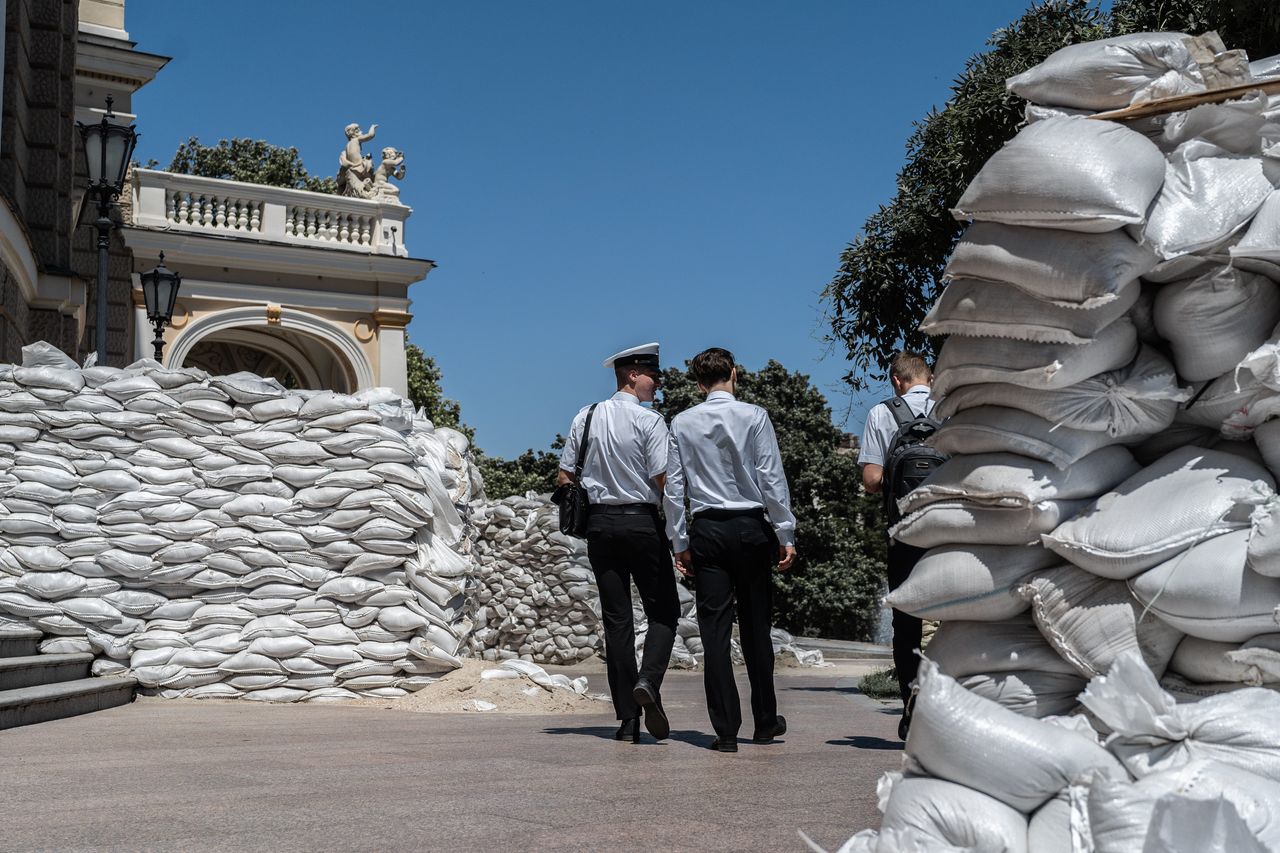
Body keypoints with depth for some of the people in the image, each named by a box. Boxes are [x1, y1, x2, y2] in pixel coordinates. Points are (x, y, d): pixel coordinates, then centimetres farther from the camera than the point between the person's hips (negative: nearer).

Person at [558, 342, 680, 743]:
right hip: (642, 521, -4)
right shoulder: (649, 420, -8)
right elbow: (663, 480, -13)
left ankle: (628, 718, 6)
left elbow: (565, 476, 8)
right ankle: (648, 682, -17)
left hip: (600, 523, 5)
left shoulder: (586, 417, 7)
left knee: (616, 617, 6)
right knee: (663, 610, 8)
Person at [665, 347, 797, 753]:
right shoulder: (754, 416, -4)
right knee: (756, 628, 11)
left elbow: (674, 487, 3)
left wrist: (680, 543, 9)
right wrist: (786, 534, 0)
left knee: (714, 631, 3)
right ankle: (766, 721, 22)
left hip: (707, 530, 1)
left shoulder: (682, 423, 3)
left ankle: (726, 730, 3)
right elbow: (772, 479, -6)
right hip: (751, 527, -1)